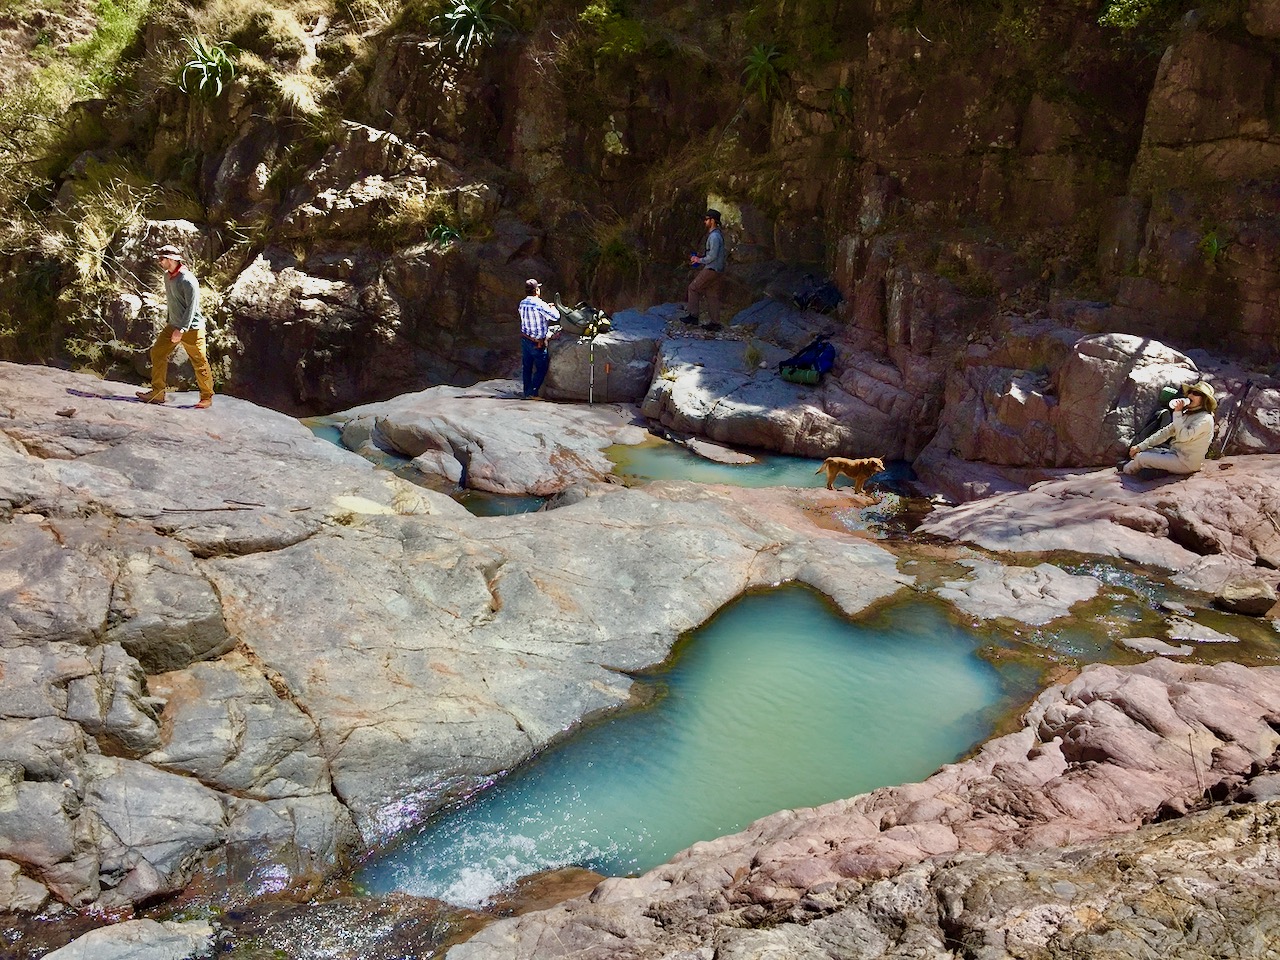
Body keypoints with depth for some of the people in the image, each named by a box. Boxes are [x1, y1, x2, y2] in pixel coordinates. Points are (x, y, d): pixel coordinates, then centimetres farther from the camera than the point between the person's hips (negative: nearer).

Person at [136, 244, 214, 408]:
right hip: (173, 326, 9)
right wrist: (174, 326, 19)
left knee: (199, 363, 0)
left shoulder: (187, 280, -20)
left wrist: (181, 330, -25)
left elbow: (192, 307, -22)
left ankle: (207, 397, 12)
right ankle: (157, 392, 8)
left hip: (191, 328, -9)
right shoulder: (167, 276, 7)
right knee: (157, 353, 3)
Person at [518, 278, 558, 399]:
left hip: (525, 339, 7)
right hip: (537, 343, -7)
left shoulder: (522, 303, 2)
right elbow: (556, 317, -14)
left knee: (526, 367, 13)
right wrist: (552, 308, 6)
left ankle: (527, 392, 19)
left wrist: (546, 307, 21)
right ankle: (532, 393, -1)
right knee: (541, 368, 3)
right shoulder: (540, 305, -20)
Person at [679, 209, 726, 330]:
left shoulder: (714, 236, -16)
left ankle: (693, 315, -1)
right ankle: (715, 322, 10)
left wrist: (700, 260, -9)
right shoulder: (716, 234, 17)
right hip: (717, 270, 10)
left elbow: (713, 256, -21)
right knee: (712, 295, 9)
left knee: (694, 288, -3)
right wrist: (700, 258, 14)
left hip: (712, 269, -10)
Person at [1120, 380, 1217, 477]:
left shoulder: (1205, 419, -16)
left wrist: (1178, 413, -23)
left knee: (1141, 458, -16)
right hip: (1174, 453, 9)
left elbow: (1183, 436, -27)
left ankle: (1126, 470, 13)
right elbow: (1166, 431, 9)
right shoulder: (1187, 414, 13)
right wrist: (1141, 446, 0)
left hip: (1186, 463, -9)